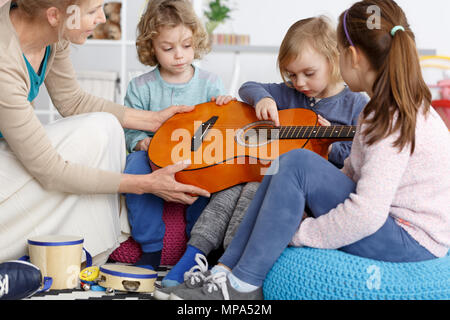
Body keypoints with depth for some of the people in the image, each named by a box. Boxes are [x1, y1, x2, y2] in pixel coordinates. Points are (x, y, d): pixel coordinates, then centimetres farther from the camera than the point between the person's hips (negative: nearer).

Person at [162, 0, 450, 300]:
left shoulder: (395, 120, -22)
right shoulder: (388, 106, 9)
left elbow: (366, 215, -29)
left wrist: (298, 234, -19)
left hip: (411, 239, -10)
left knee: (298, 163, -22)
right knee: (285, 166, 1)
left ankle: (242, 285, -14)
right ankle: (226, 270, -3)